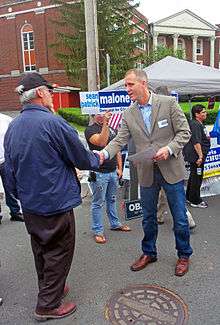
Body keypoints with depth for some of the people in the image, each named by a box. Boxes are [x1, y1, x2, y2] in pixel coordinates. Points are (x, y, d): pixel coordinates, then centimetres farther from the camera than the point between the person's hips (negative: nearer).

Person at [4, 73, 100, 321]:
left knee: (41, 250, 22)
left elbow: (10, 171, 8)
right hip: (55, 203, -7)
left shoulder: (12, 127, 3)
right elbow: (82, 159, -12)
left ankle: (49, 289, 41)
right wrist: (98, 158, 9)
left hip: (29, 206, 8)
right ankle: (48, 305, 21)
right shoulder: (53, 123, -20)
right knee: (59, 253, 9)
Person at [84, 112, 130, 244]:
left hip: (113, 171, 7)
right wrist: (105, 124, -28)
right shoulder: (90, 129, -7)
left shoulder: (112, 129, 15)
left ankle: (115, 223, 32)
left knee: (112, 199, 19)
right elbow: (101, 142, -26)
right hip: (99, 173, -6)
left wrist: (119, 168, 13)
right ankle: (98, 231, 11)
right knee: (98, 203, 2)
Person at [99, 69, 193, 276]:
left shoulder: (168, 103, -6)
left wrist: (169, 148, -20)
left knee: (180, 218, 8)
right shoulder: (128, 114, 3)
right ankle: (149, 253, 37)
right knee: (148, 218, 16)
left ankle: (184, 255, 31)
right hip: (147, 173, 3)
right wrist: (104, 153, -21)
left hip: (171, 170, -3)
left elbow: (184, 132, -5)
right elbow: (119, 140, -3)